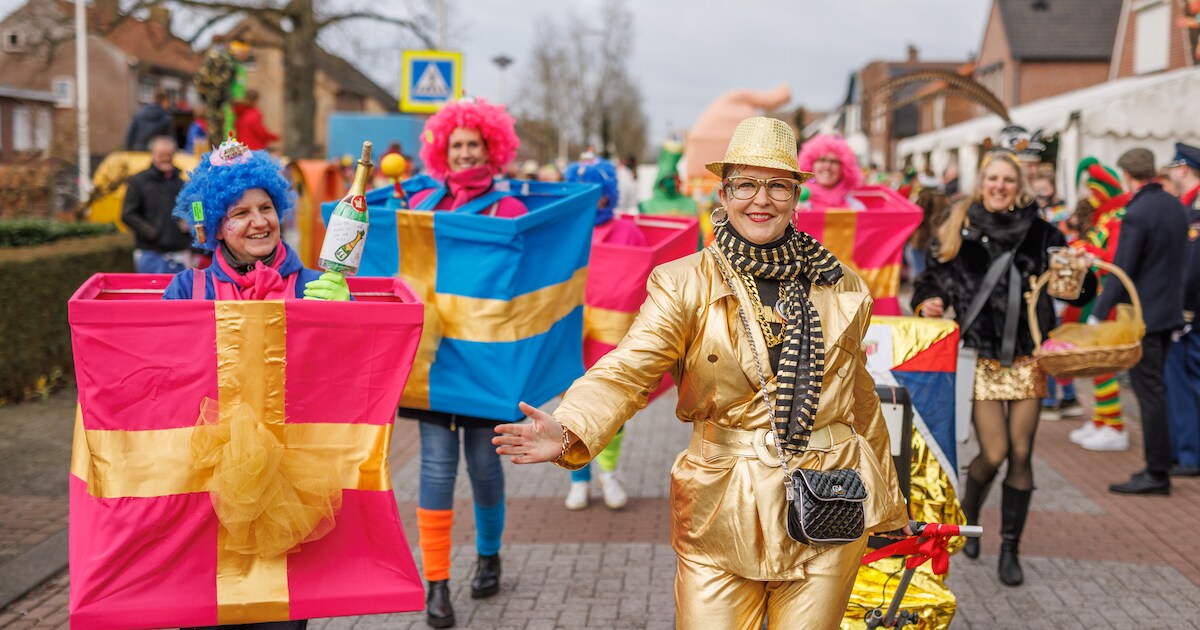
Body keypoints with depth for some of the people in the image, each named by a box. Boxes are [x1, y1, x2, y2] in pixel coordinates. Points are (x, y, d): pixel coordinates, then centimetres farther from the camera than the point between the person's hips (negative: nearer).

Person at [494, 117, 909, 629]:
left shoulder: (842, 288, 6)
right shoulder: (683, 285, -3)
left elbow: (860, 399, 15)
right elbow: (628, 369, -16)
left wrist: (890, 506, 21)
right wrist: (568, 430, -36)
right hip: (721, 517, -2)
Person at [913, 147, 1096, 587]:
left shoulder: (1040, 233, 1)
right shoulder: (957, 233, 1)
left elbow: (1081, 293, 4)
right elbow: (930, 282, 6)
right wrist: (926, 304, -15)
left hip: (1026, 358, 1)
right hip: (980, 357, -1)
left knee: (1020, 454, 2)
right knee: (993, 453, -6)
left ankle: (1011, 548, 17)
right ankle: (968, 513, 27)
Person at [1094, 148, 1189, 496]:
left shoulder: (1137, 213, -18)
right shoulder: (1176, 206, 9)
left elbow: (1122, 270, -19)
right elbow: (1182, 260, 16)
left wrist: (1099, 313, -14)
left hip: (1142, 316, -9)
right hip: (1170, 311, 9)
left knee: (1149, 392, -4)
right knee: (1155, 390, 16)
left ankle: (1157, 474, 1)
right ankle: (1159, 464, 22)